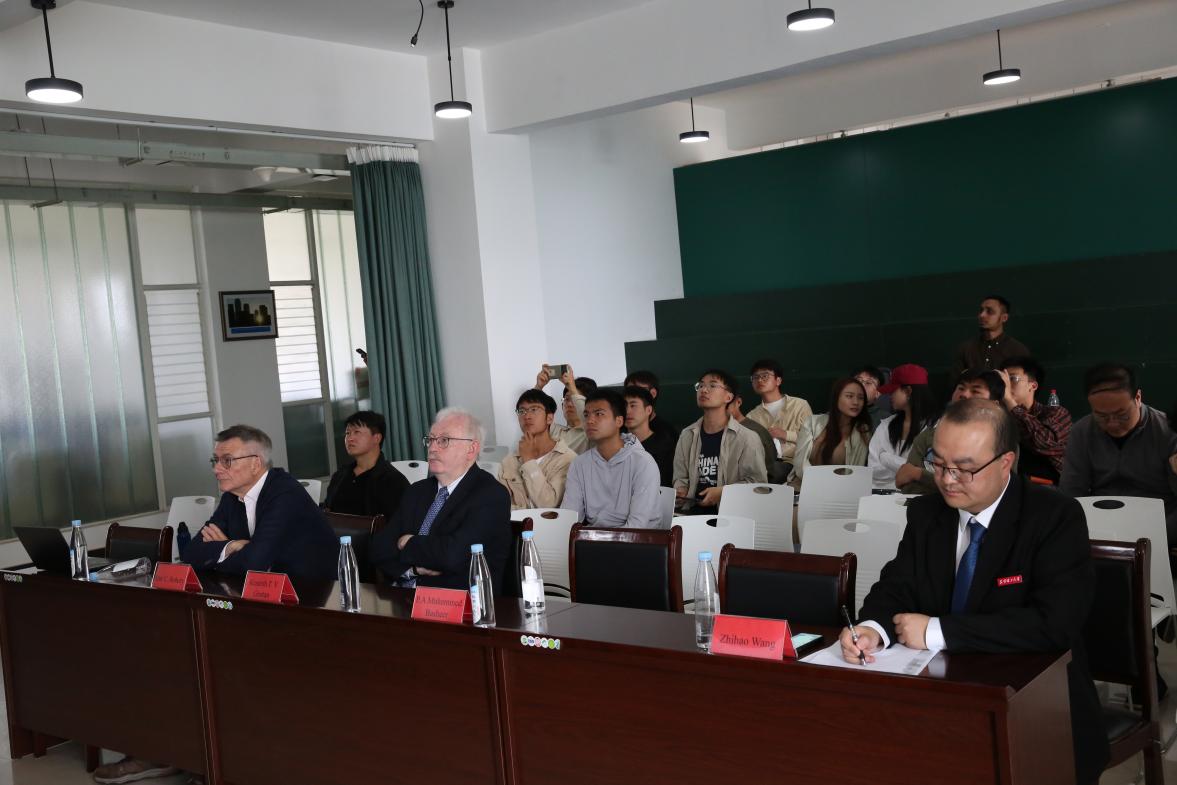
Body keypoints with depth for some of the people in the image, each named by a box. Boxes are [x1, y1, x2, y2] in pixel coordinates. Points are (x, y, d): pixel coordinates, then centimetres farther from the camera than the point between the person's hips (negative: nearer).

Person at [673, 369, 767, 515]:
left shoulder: (747, 438, -3)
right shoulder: (687, 435, 13)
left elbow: (757, 482, -4)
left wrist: (723, 492, -14)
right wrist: (680, 491, -2)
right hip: (694, 511, 4)